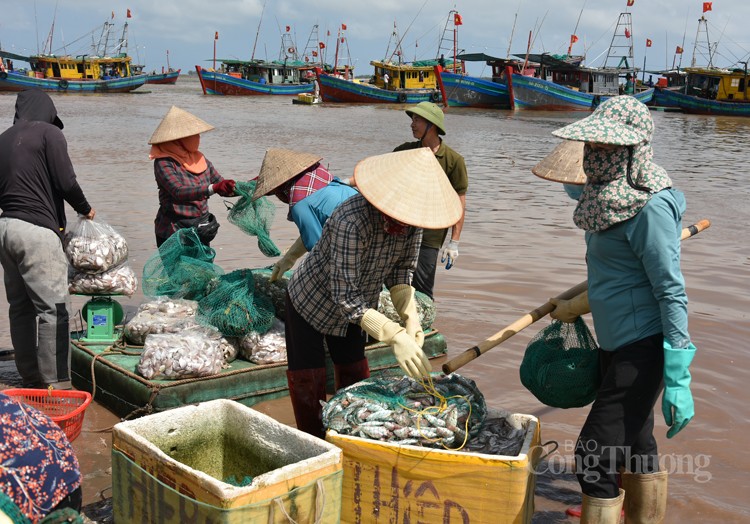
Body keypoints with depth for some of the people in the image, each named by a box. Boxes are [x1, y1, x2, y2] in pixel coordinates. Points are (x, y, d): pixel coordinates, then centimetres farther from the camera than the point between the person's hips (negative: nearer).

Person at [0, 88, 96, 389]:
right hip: (36, 231, -8)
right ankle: (56, 384, -8)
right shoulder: (49, 133, -3)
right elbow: (66, 182, -9)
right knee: (54, 308, -6)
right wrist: (84, 209, 7)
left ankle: (30, 379, 19)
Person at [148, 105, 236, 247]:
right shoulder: (164, 163, -11)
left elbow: (224, 189, 11)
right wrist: (213, 188, -38)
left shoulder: (200, 159, 7)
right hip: (173, 234, -6)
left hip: (201, 230, 6)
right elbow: (179, 192, -26)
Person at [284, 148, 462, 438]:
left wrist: (410, 316, -21)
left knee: (354, 372, 14)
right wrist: (395, 336, -42)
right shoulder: (351, 221, -42)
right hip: (311, 302, -6)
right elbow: (345, 297, -37)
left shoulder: (411, 218, -21)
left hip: (355, 305, 6)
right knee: (309, 381, -3)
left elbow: (402, 268, -5)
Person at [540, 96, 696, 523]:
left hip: (643, 347, -10)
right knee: (636, 447, 20)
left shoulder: (650, 207, -20)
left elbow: (672, 291, -21)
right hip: (617, 342, 10)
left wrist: (678, 377, -21)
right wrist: (580, 306, 26)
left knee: (596, 457, -7)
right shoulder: (611, 195, 7)